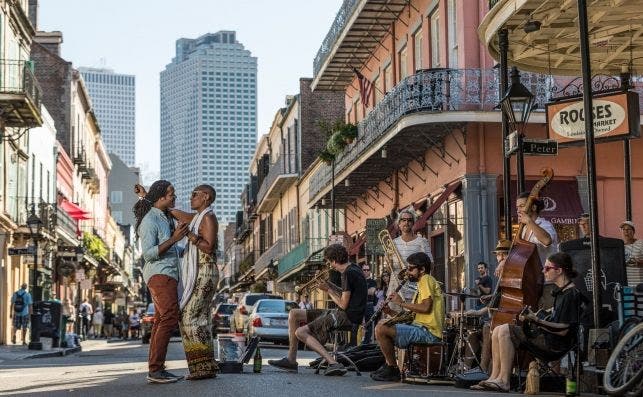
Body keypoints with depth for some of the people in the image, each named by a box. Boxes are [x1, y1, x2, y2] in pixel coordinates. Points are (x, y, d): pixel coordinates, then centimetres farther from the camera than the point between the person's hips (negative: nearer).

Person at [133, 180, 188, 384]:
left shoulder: (164, 217, 15)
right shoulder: (149, 220, -13)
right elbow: (148, 253, -21)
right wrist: (174, 239, -26)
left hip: (168, 274, 10)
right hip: (159, 274, -10)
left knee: (161, 321, 6)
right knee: (170, 318, -19)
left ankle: (155, 370, 5)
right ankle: (155, 370, -21)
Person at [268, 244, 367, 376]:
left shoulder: (348, 273, -17)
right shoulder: (353, 269, 14)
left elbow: (343, 304, -18)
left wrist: (328, 290, -4)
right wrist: (330, 287, 6)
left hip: (347, 316, -11)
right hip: (341, 314, 11)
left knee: (300, 332, -16)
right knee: (293, 314, 9)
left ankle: (333, 363, -22)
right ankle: (291, 359, 6)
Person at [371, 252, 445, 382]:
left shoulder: (426, 280, -6)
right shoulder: (423, 283, 24)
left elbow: (425, 307, -22)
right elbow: (412, 314, 18)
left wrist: (401, 303, -12)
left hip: (428, 331, -11)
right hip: (421, 327, 11)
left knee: (381, 330, -20)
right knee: (381, 324, 21)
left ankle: (393, 370, -9)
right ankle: (388, 365, 16)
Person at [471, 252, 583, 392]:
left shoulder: (571, 294, -14)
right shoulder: (560, 291, 16)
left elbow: (563, 330, -20)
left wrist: (537, 321, -22)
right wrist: (531, 317, 10)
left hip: (557, 344, -10)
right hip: (548, 338, 10)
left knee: (505, 331, -20)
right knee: (498, 331, 1)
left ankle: (503, 381, -16)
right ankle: (494, 377, -4)